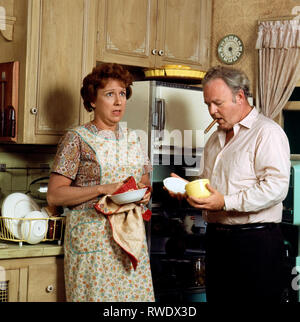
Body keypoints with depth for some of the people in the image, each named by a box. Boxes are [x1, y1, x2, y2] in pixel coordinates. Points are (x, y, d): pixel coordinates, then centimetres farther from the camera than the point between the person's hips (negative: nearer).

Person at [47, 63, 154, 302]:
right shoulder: (77, 138, -4)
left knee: (136, 294, 2)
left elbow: (145, 181, 24)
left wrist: (145, 191, 0)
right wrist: (103, 189, -19)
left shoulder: (131, 138, 13)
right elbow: (54, 195, -10)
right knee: (96, 294, -5)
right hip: (92, 237, -5)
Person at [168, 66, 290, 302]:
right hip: (217, 237, 8)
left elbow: (276, 187, -20)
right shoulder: (215, 139, 20)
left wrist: (226, 202, -24)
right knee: (217, 297, 10)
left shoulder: (267, 132, -8)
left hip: (255, 241, -8)